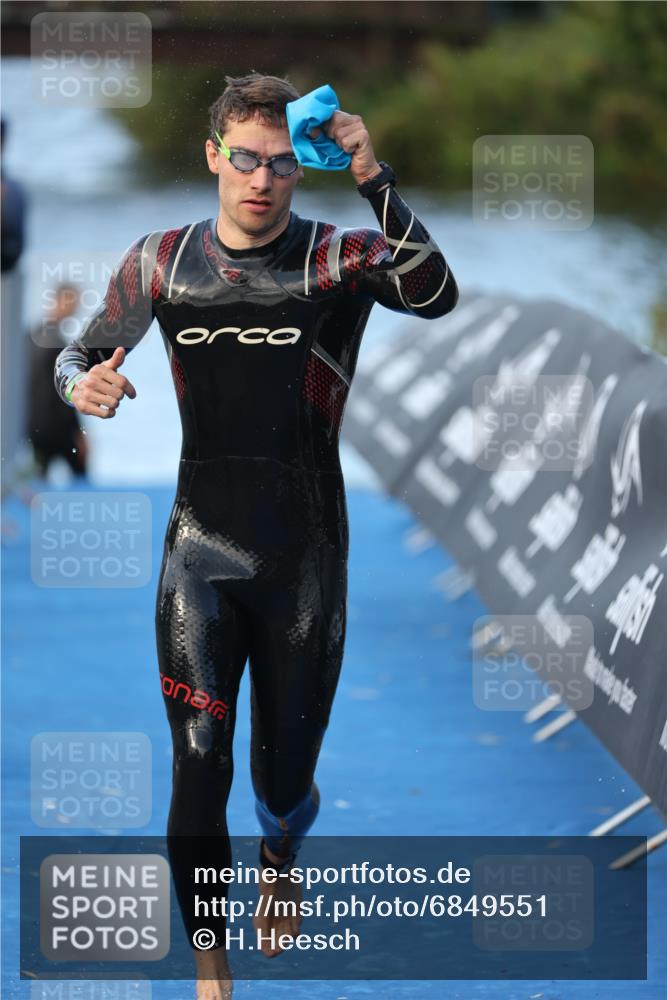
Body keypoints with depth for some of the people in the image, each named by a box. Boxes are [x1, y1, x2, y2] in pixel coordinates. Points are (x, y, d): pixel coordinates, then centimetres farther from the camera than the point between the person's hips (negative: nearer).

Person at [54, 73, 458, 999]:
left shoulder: (337, 260, -9)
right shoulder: (161, 262, 1)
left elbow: (436, 297, -29)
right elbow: (81, 352, 14)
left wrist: (374, 181, -40)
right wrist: (83, 383, -11)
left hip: (304, 562, -1)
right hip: (199, 551, 1)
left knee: (286, 777, 12)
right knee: (199, 768, -10)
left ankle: (281, 863, 48)